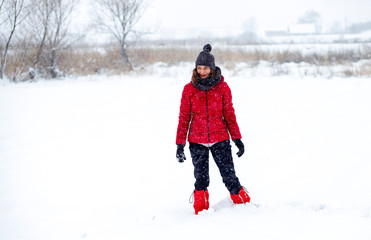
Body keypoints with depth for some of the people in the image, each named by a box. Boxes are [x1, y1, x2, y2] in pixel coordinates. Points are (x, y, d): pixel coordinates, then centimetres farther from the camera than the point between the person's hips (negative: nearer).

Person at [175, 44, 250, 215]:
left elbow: (229, 114, 7)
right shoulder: (189, 89, 2)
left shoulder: (222, 87, 2)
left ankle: (244, 205, 15)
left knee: (229, 175, -2)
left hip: (220, 139, 0)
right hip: (197, 141, 0)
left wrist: (237, 138, 3)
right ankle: (200, 212, 17)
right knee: (201, 178, 3)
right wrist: (180, 144, 2)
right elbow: (184, 118, 5)